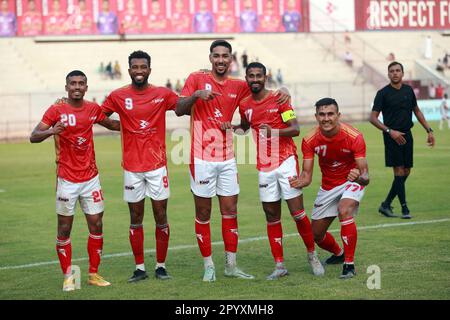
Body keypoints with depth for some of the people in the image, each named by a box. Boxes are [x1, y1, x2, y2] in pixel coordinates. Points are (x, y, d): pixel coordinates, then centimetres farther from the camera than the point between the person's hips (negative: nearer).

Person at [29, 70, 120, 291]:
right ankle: (68, 277, 11)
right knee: (64, 229, 1)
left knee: (96, 225, 4)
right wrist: (51, 131, -32)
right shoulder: (56, 110, -7)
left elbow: (111, 124, 25)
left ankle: (94, 274, 15)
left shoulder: (93, 109, 5)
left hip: (91, 178, 4)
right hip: (67, 180, -4)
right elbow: (33, 137, -13)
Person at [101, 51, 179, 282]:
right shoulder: (118, 96, 1)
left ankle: (161, 266, 15)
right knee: (135, 218, 7)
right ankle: (140, 268, 15)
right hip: (132, 167, 0)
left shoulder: (162, 94, 0)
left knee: (161, 217, 3)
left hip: (157, 165, 0)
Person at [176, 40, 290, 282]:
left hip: (227, 159, 4)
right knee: (203, 213, 3)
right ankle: (208, 265, 12)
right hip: (202, 159, -4)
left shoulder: (238, 86, 8)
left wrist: (282, 93, 0)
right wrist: (197, 94, -27)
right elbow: (179, 110, -8)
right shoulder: (196, 79, -1)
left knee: (230, 211, 6)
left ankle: (231, 265, 14)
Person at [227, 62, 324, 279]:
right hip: (264, 167, 4)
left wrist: (274, 131, -26)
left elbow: (295, 129, -9)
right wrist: (232, 129, 8)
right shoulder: (244, 105, 9)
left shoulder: (278, 99, -4)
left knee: (297, 212, -6)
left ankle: (312, 255, 12)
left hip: (285, 161, -4)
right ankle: (279, 266, 8)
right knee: (272, 216, 4)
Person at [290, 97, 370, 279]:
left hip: (351, 182, -4)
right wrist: (301, 181, -39)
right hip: (328, 186, 4)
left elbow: (364, 173, -28)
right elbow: (307, 174, -15)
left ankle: (349, 265, -23)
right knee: (317, 235, 9)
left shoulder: (354, 137, -26)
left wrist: (360, 177, -52)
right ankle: (338, 254, 45)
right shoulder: (310, 140, -17)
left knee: (344, 210, -35)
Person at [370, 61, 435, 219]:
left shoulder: (408, 90, 9)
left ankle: (386, 205, 15)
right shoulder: (383, 93, -6)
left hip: (406, 135, 6)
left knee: (406, 172, 5)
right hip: (392, 136, -6)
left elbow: (417, 111, 20)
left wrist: (429, 130, 13)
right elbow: (373, 118, -7)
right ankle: (404, 208, -2)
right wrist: (390, 131, -16)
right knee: (399, 171, -8)